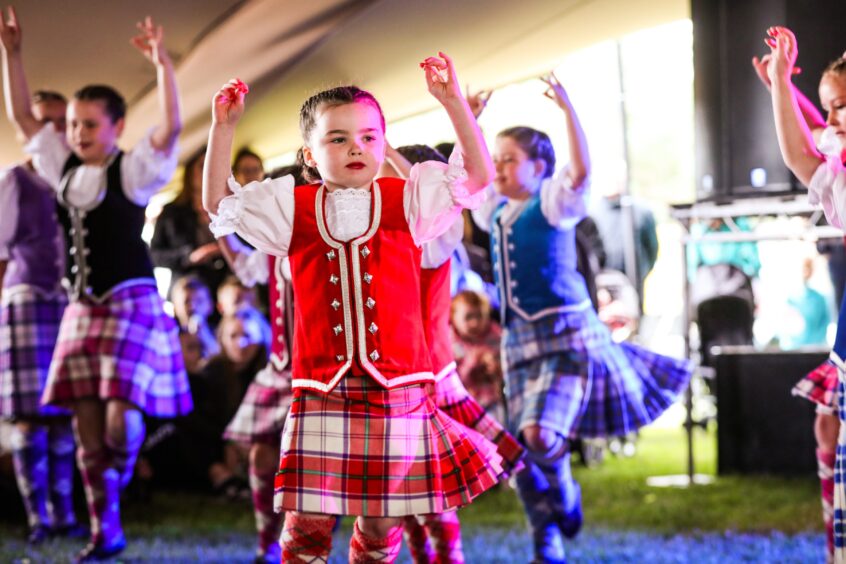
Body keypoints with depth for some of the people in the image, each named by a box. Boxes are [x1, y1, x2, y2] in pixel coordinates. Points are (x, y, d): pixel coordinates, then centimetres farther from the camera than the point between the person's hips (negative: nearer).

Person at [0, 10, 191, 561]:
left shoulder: (133, 170, -6)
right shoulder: (64, 168, 10)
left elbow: (171, 128, -21)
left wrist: (163, 62, -32)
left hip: (131, 304, -6)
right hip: (82, 308, 6)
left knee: (120, 417, -15)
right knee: (87, 425, 5)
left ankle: (114, 496, 15)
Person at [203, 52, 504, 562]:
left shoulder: (406, 200, 5)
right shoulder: (292, 207, 7)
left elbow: (478, 175, -2)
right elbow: (218, 200, 9)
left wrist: (454, 103, -11)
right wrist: (223, 128, -2)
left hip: (396, 385, 0)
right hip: (321, 387, 0)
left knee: (382, 519, 6)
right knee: (308, 521, -1)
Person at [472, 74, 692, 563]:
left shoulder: (554, 202, -4)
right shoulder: (497, 211, 14)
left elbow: (582, 170, -23)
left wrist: (568, 109, -28)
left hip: (566, 334, -7)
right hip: (519, 340, 7)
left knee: (540, 435, -23)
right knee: (522, 450, 3)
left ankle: (565, 488, 9)